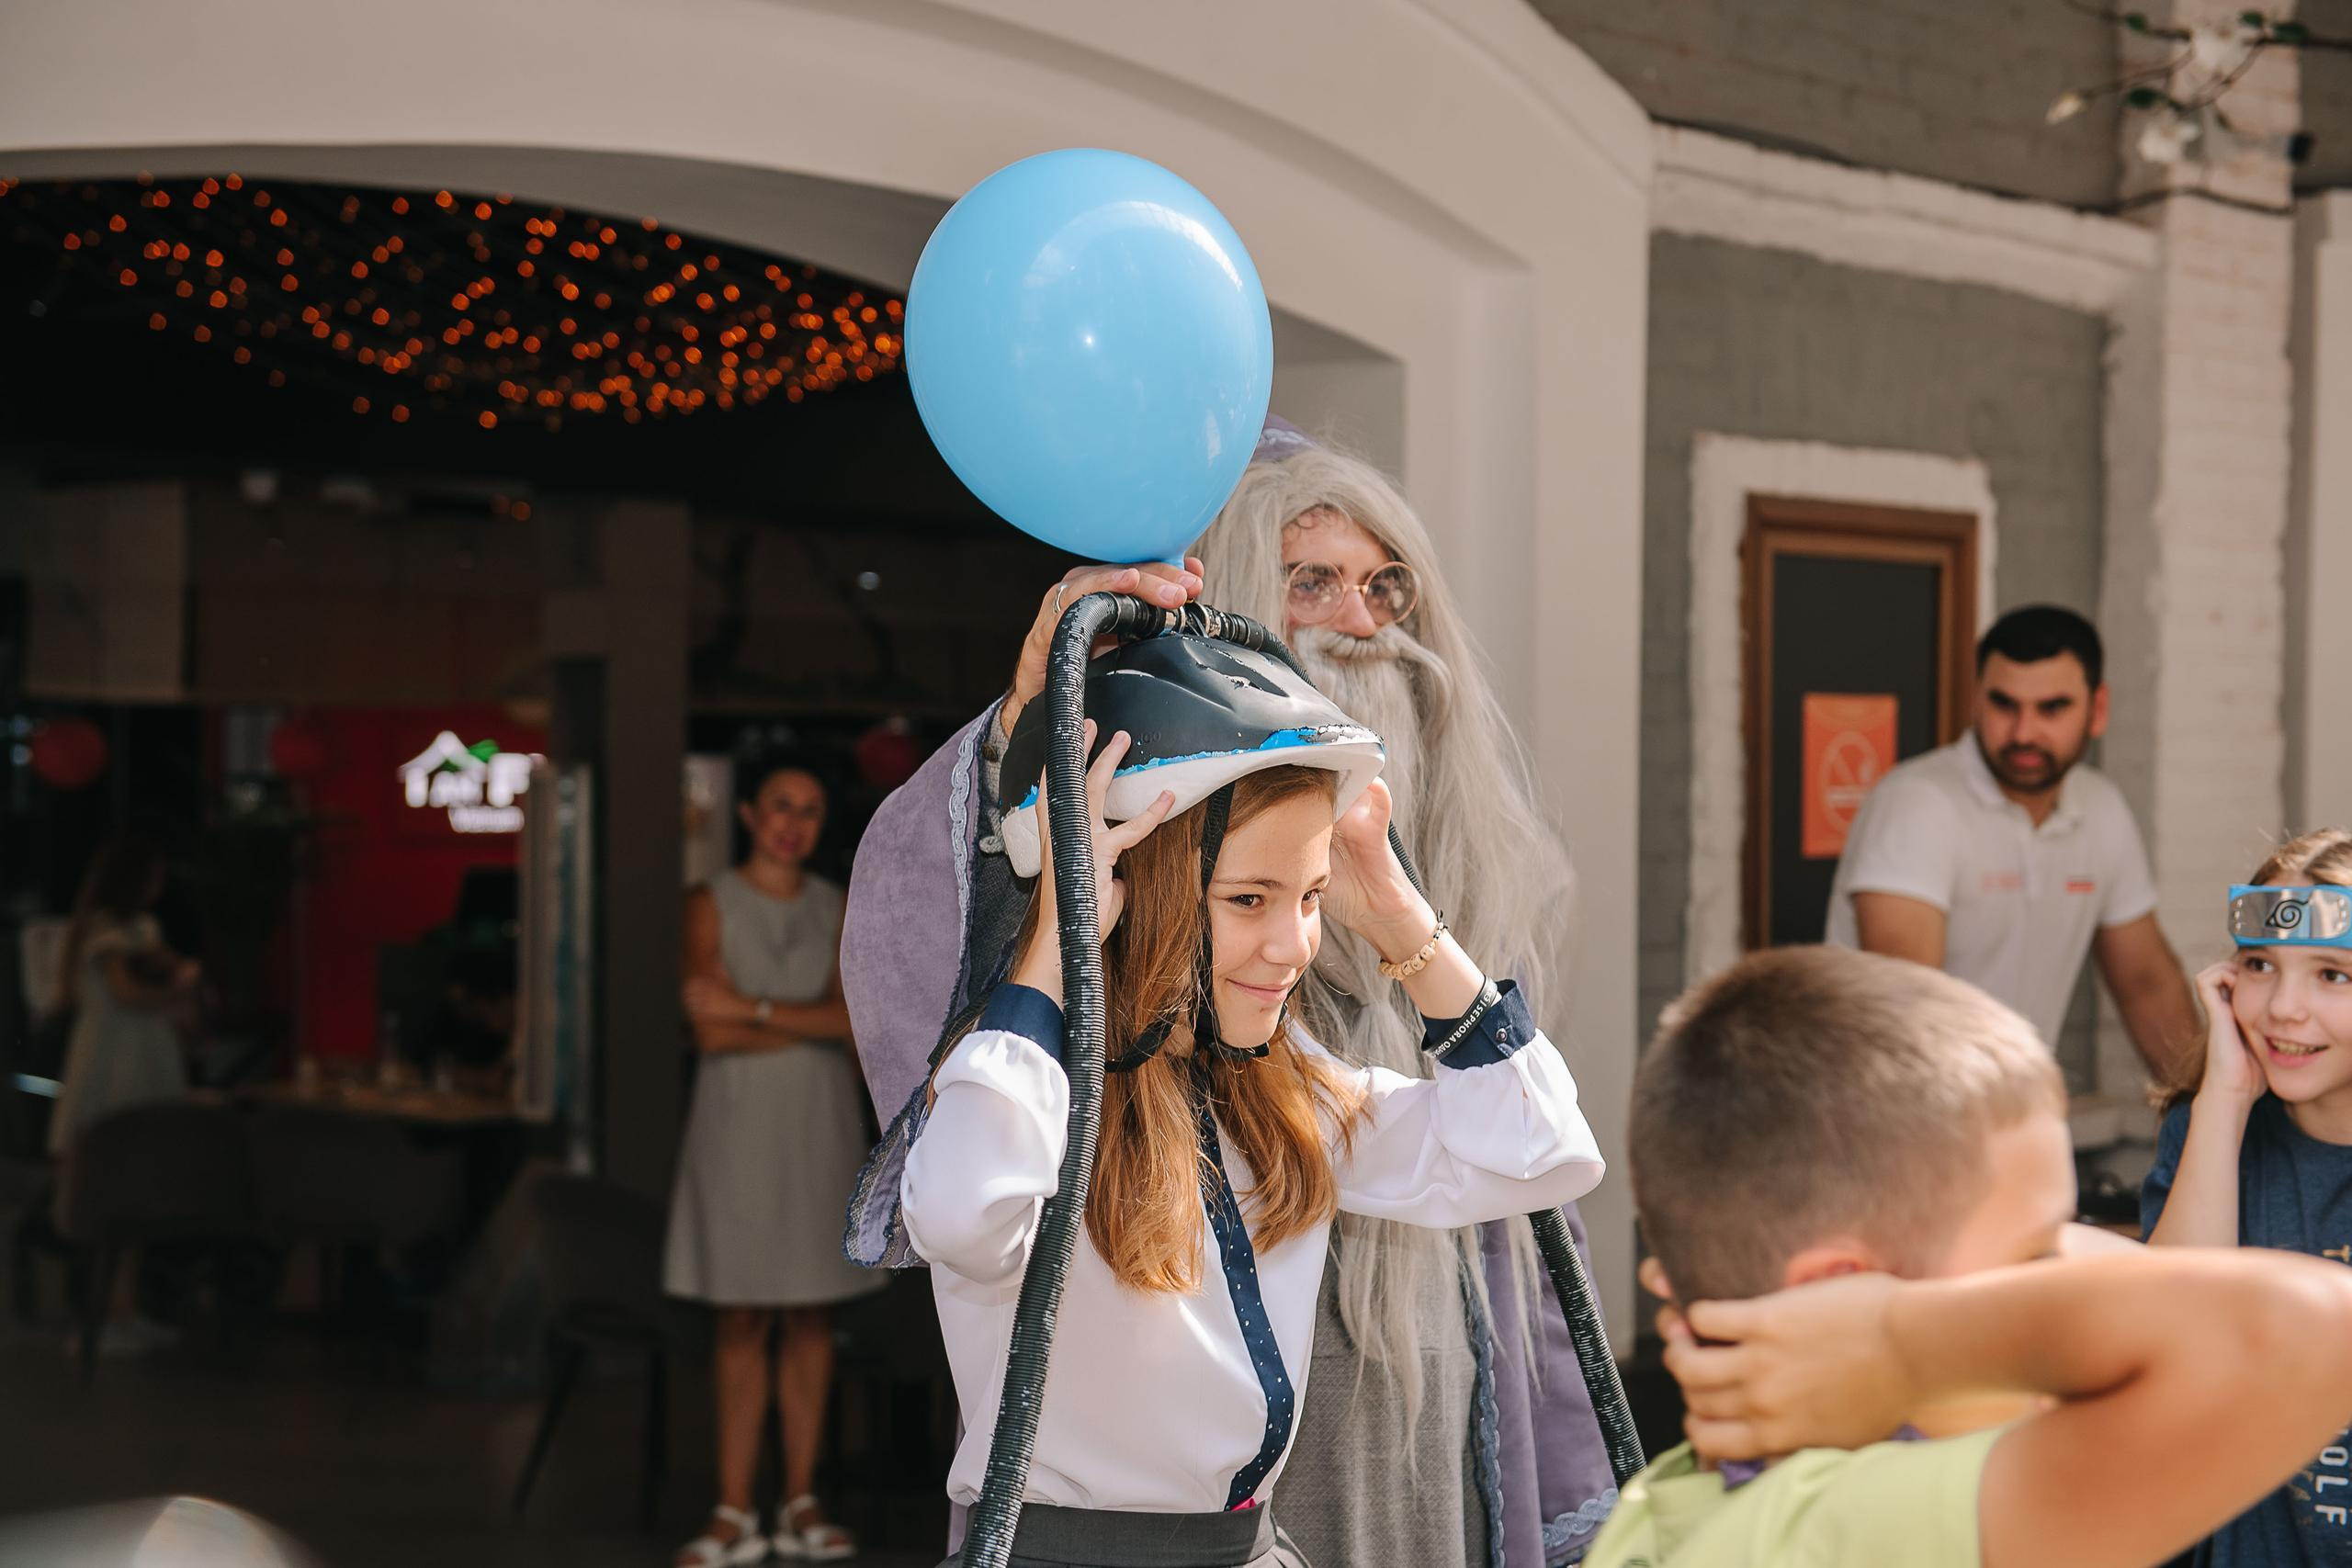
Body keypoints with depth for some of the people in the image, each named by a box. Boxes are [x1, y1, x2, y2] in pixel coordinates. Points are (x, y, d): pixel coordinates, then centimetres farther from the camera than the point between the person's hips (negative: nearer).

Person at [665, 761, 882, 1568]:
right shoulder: (711, 904, 0)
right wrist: (813, 1023, -8)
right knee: (742, 1319, -2)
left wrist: (752, 1008, -11)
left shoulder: (837, 909, 9)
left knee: (810, 1315, 4)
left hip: (820, 1123, 2)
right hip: (739, 1119, -2)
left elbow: (852, 1017, -5)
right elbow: (711, 1032, -10)